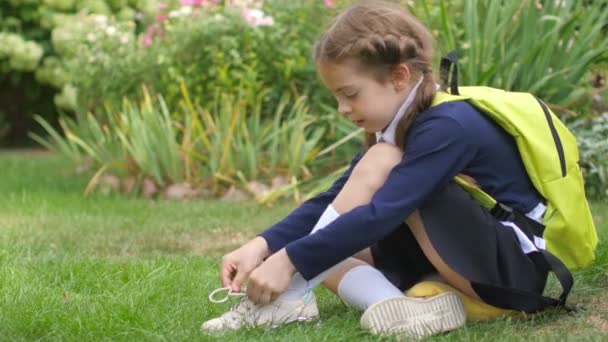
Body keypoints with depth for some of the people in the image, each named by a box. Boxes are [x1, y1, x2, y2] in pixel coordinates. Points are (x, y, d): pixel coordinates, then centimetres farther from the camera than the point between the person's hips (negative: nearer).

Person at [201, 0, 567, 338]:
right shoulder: (396, 127, 6)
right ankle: (396, 307, -25)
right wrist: (263, 246, -12)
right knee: (325, 249, 0)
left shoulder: (449, 127, -22)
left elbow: (380, 216, -30)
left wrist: (289, 261, -29)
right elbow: (333, 202, 1)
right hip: (463, 263, 9)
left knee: (382, 163, -21)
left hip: (516, 269, -9)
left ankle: (290, 299, -21)